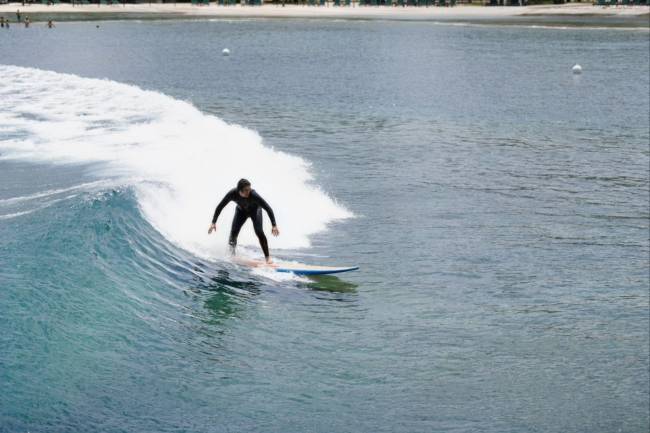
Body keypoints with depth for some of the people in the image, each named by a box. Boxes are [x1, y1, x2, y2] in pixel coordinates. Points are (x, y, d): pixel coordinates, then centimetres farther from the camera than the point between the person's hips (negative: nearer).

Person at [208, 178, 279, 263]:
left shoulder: (253, 195, -40)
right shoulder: (232, 194, -34)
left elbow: (268, 209, -36)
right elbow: (220, 207, -21)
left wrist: (274, 225, -40)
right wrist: (213, 222, -23)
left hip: (255, 210, -3)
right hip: (241, 210, 3)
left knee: (259, 232, -19)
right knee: (233, 232, -11)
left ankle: (267, 257, -12)